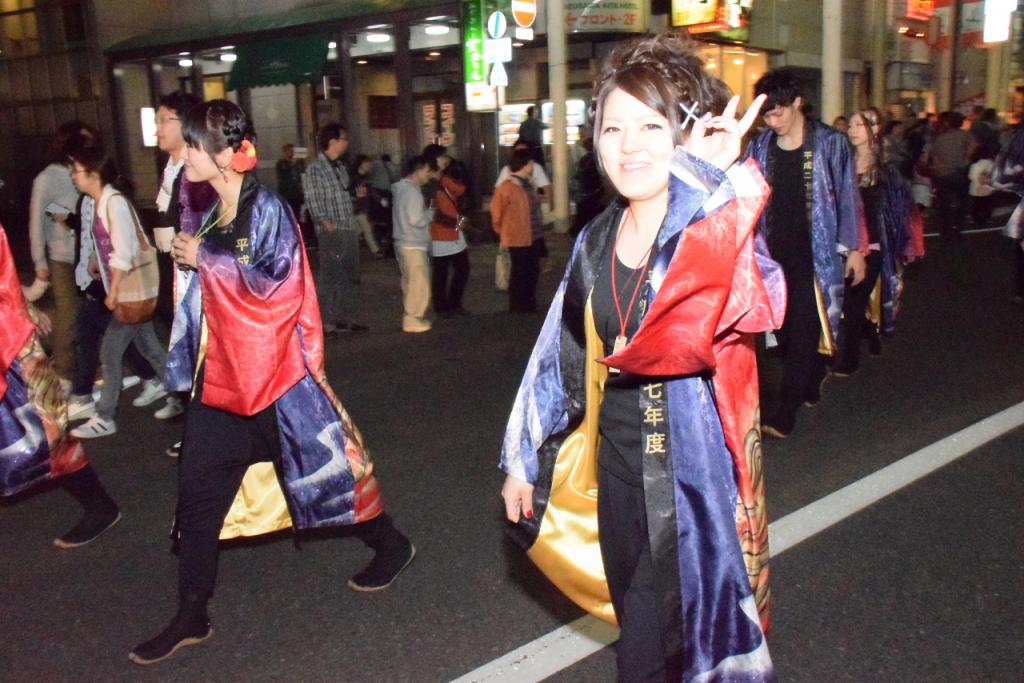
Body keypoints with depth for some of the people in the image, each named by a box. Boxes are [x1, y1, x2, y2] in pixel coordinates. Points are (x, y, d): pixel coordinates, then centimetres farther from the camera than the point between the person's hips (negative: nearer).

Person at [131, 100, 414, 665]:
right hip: (220, 374, 8)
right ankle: (191, 617, 19)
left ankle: (390, 545, 31)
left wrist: (206, 257, -18)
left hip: (272, 372, -7)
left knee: (317, 464, 6)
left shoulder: (267, 210, -13)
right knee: (197, 492, 7)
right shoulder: (211, 216, 10)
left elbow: (278, 285, -22)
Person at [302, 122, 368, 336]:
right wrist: (328, 226, -18)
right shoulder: (315, 169, -6)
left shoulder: (340, 167, 16)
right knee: (329, 277, -6)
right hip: (331, 232, -8)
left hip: (350, 230, 8)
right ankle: (325, 322, -2)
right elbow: (314, 204, -12)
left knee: (351, 277, 12)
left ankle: (348, 317, 21)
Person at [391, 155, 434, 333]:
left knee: (410, 282, 16)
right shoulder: (412, 191, -17)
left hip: (404, 243, 10)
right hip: (413, 245, -10)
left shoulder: (402, 188, 14)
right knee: (419, 283, -4)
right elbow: (417, 220, -22)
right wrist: (430, 212, -6)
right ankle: (412, 320, 1)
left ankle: (409, 316, 23)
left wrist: (425, 212, 10)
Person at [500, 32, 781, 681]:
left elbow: (753, 307, -36)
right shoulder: (598, 242, 2)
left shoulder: (715, 228, -13)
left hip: (698, 479, -5)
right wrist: (523, 458, 14)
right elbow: (562, 356, 9)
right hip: (618, 472, 5)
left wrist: (708, 183, -36)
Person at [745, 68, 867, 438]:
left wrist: (854, 248, 0)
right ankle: (812, 381, 34)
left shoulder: (830, 144, -4)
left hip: (815, 253, -4)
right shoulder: (759, 147, 6)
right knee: (783, 328, 9)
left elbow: (847, 197, 0)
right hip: (775, 252, 4)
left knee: (803, 329, -7)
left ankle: (786, 414, -4)